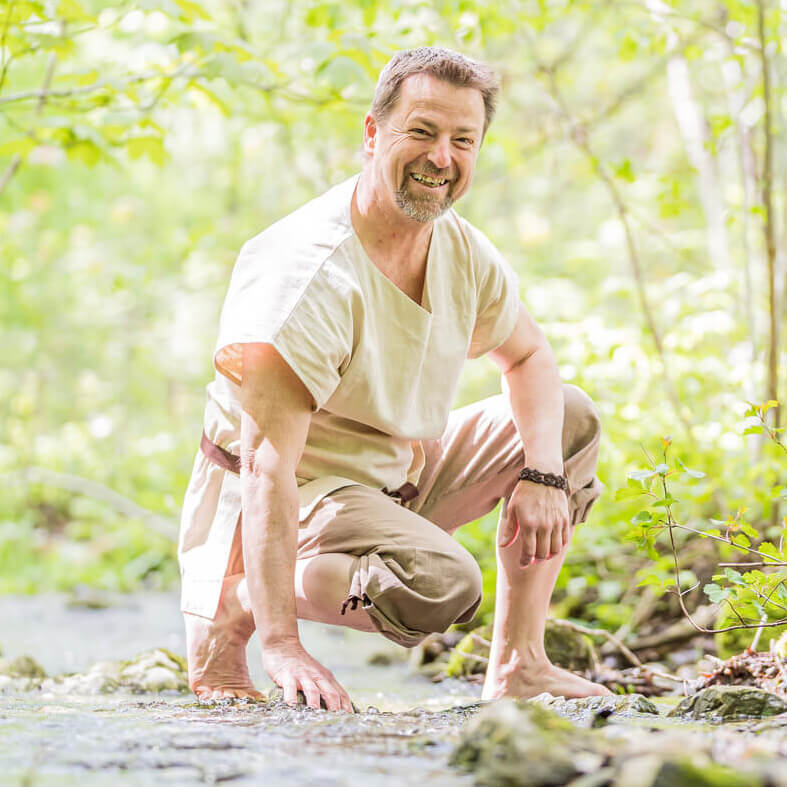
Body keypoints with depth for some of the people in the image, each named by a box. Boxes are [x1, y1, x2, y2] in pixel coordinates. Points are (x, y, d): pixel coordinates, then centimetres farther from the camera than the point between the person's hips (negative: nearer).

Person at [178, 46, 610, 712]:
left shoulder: (465, 252, -3)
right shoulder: (309, 279, -29)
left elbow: (529, 358, 15)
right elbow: (267, 464, -34)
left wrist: (542, 475, -7)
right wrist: (283, 647, -41)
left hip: (403, 473, 9)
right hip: (298, 493, -9)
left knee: (573, 419, 8)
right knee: (443, 583, -33)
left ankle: (517, 664, 5)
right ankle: (232, 608, -11)